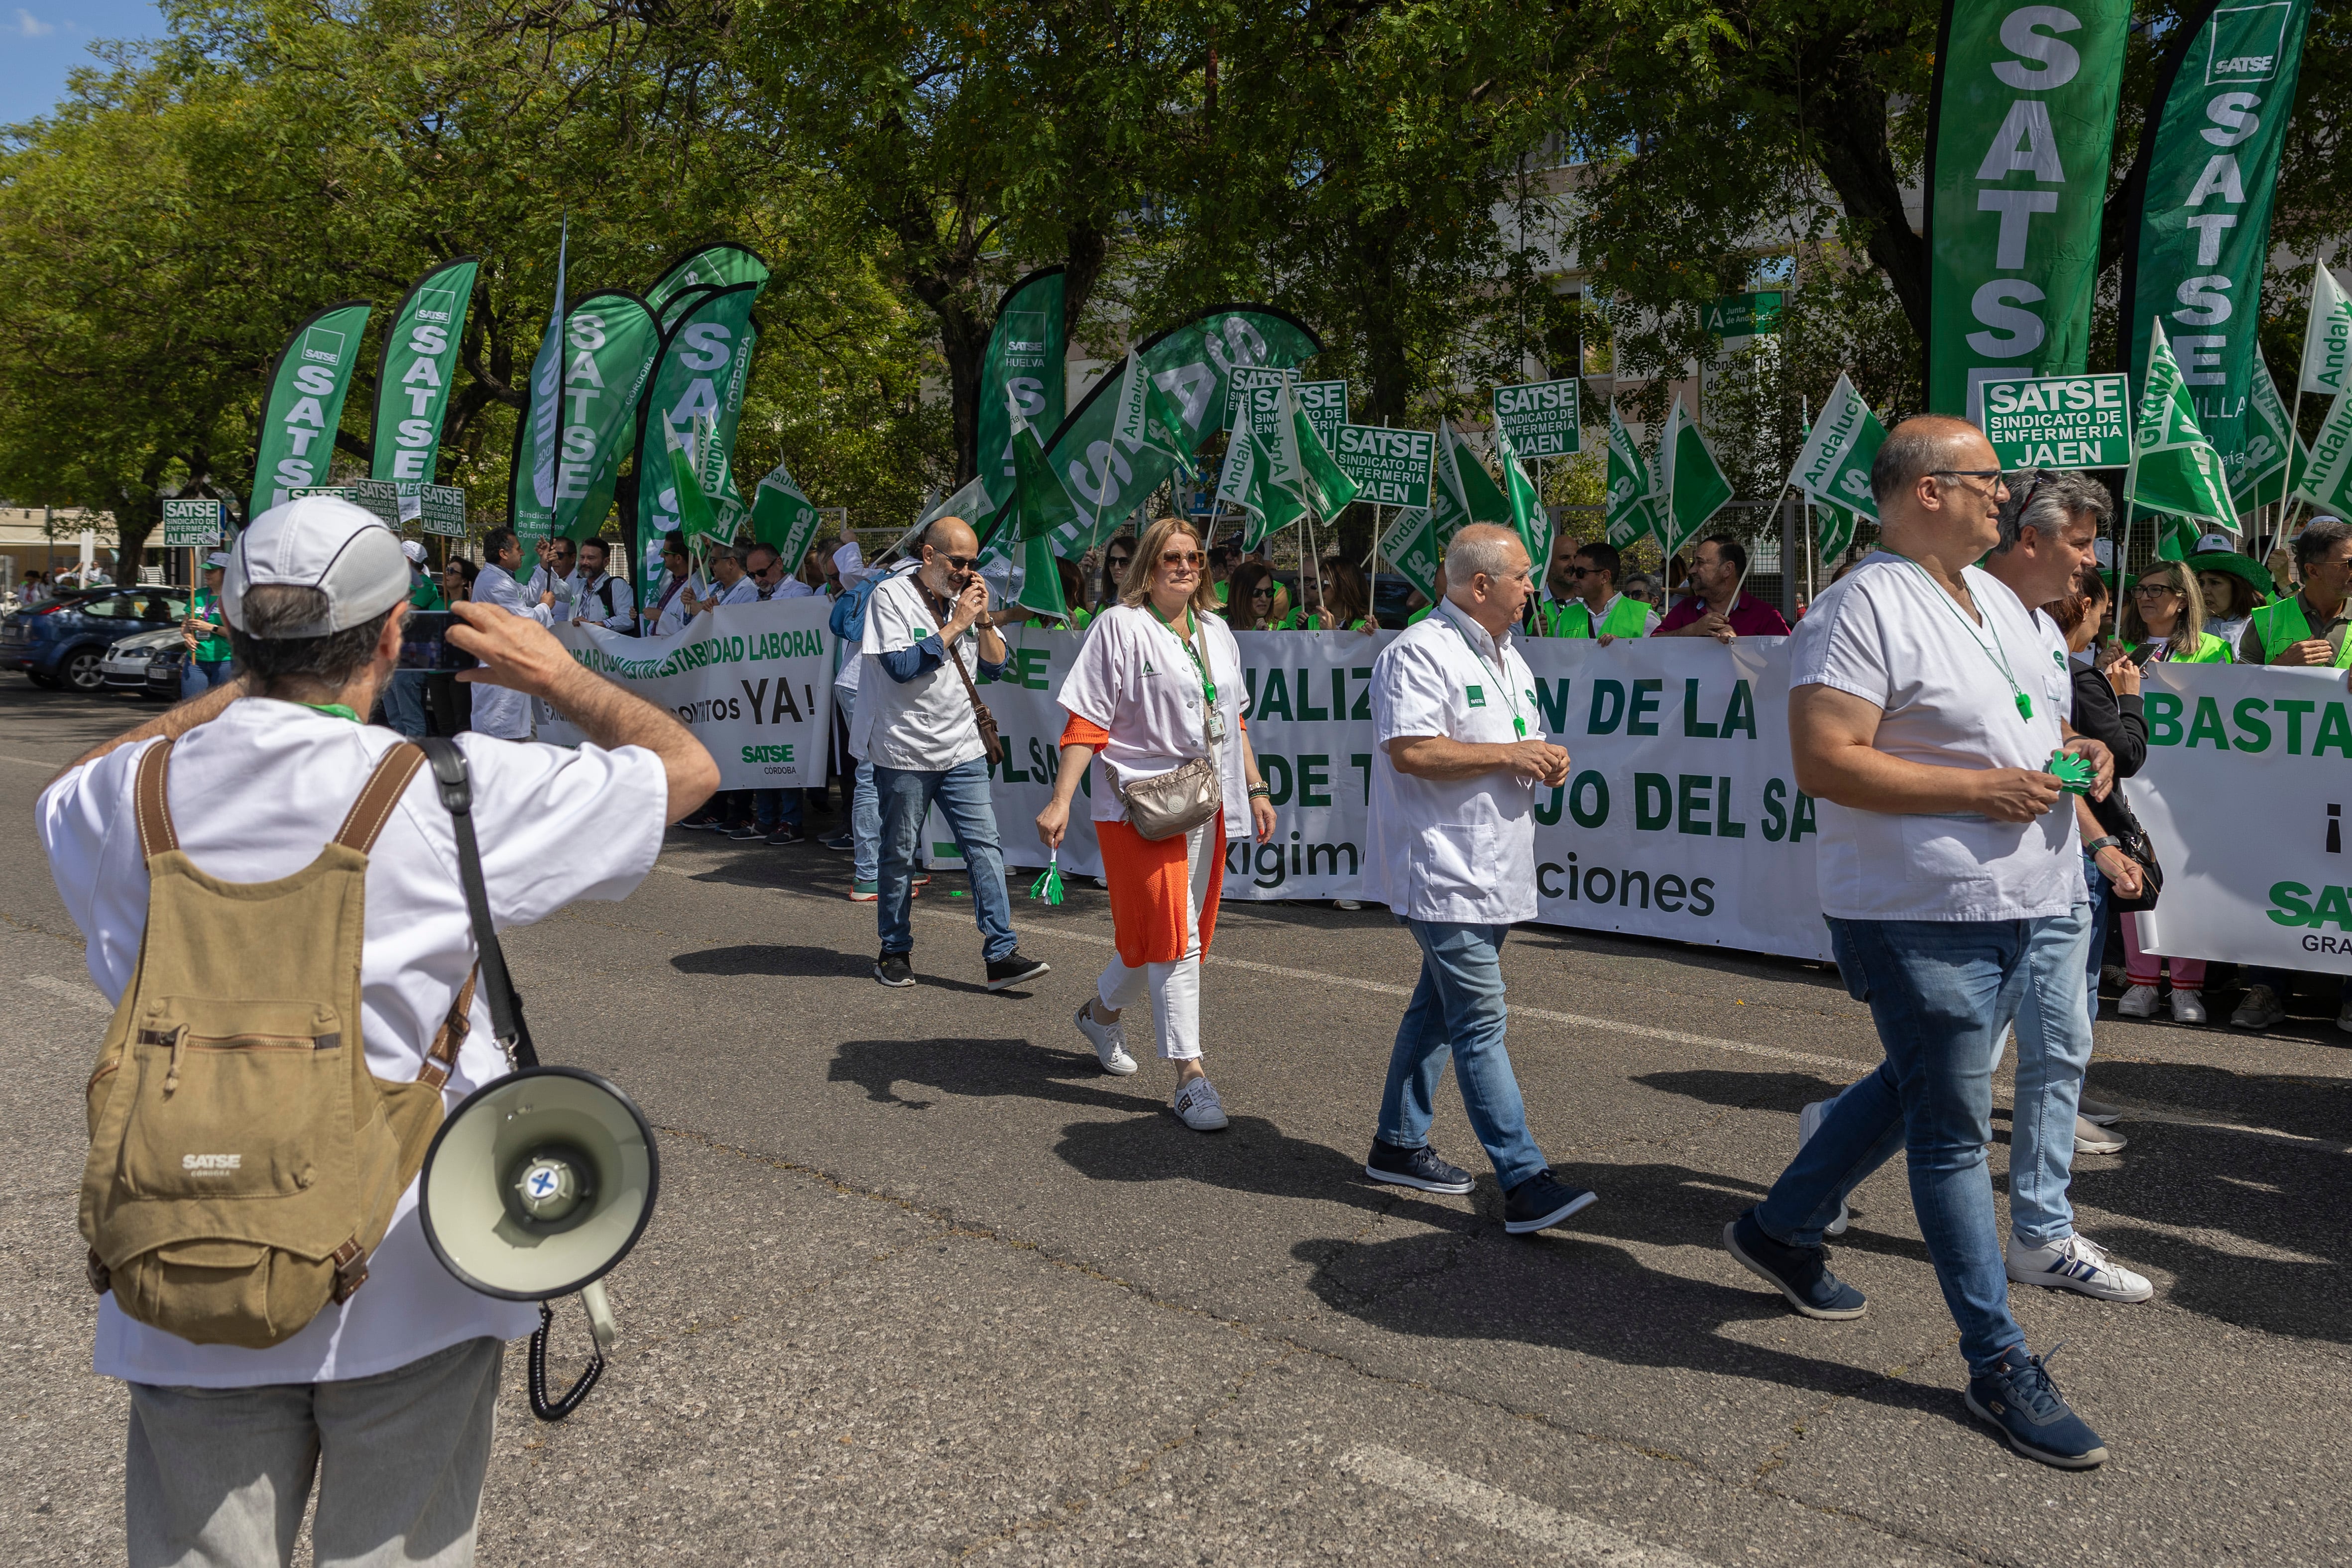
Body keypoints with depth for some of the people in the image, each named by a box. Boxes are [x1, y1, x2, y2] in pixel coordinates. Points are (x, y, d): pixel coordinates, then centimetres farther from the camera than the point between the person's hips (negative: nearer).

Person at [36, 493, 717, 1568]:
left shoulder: (130, 795, -4)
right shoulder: (449, 793, -14)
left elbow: (71, 794, 23)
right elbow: (684, 768, -4)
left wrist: (243, 689, 21)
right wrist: (555, 676, 11)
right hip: (406, 1284, -3)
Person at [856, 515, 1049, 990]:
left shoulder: (966, 597, 9)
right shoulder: (890, 595, -6)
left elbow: (996, 667, 9)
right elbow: (901, 667, -17)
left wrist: (983, 620, -6)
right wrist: (956, 625, -15)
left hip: (963, 750, 4)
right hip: (905, 752, -4)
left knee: (985, 846, -4)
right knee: (900, 855, 6)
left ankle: (1001, 954, -3)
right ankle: (895, 952, 21)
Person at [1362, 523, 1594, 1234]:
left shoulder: (1508, 658, 18)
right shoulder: (1419, 652, -14)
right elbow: (1410, 751, -25)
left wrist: (1545, 760, 4)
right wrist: (1509, 755, -17)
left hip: (1489, 873, 10)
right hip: (1443, 874, -10)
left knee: (1439, 1009, 17)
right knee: (1482, 1025, -10)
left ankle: (1398, 1145, 29)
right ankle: (1526, 1183, -9)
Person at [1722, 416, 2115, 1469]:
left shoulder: (1996, 598, 15)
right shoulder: (1864, 609, -15)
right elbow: (1823, 761, -23)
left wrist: (2072, 750, 5)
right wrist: (1980, 790, -22)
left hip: (2018, 905, 10)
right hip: (1921, 915, -10)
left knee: (1918, 1089, 21)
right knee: (1954, 1133, 1)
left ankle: (1781, 1230, 39)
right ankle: (1999, 1364, 14)